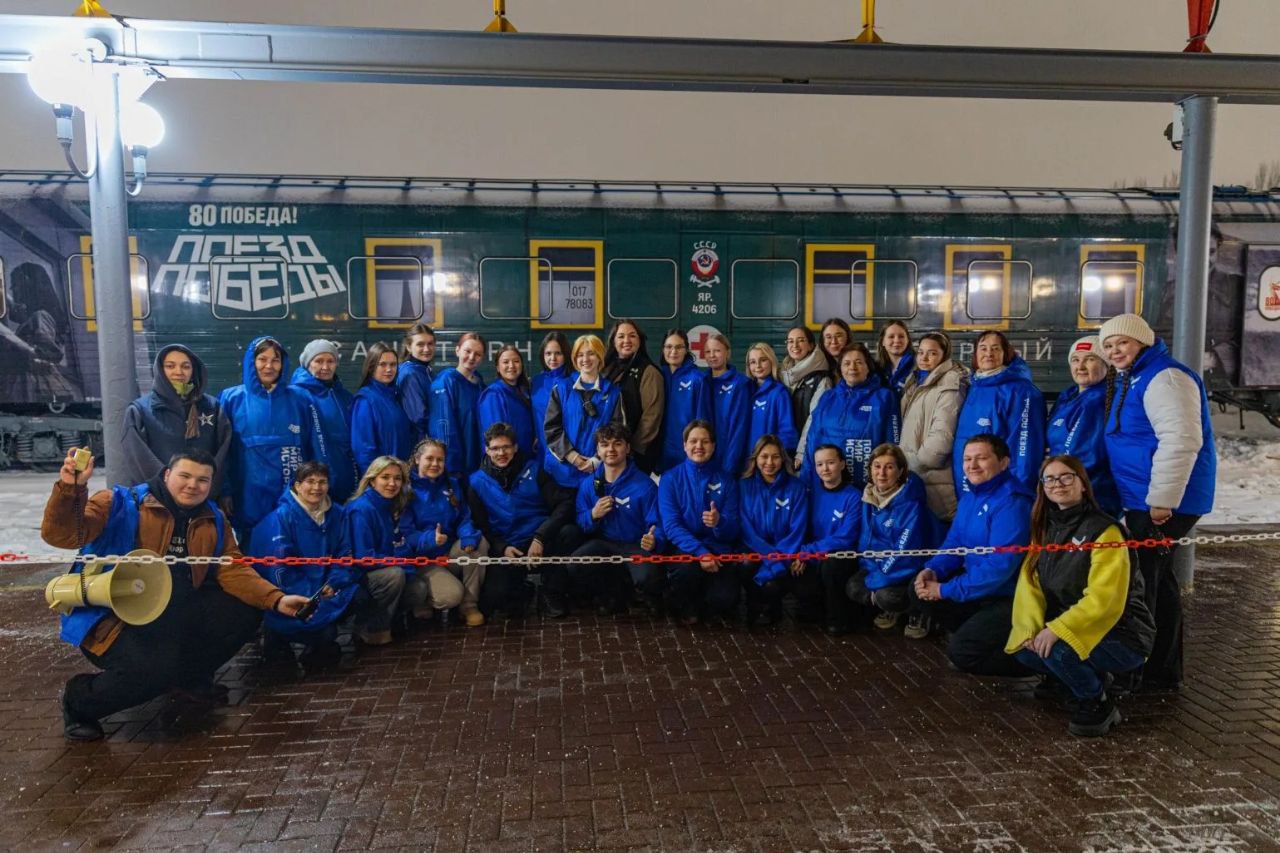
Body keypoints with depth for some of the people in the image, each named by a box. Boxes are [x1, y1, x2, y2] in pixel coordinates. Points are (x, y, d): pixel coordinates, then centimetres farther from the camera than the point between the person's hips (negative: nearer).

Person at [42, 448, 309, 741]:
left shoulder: (212, 520, 4)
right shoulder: (120, 504, -13)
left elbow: (233, 571, 0)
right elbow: (62, 534, -24)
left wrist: (276, 599, -14)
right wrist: (70, 489, -42)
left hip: (174, 616, 7)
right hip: (112, 619, -6)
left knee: (246, 610, -4)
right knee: (155, 670, -33)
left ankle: (190, 675, 19)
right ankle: (79, 700, 0)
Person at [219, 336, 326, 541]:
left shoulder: (298, 400, 7)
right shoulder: (231, 399, 3)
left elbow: (316, 449, 7)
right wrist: (225, 492, -4)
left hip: (293, 497, 1)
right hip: (248, 499, -1)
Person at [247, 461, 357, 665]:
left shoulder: (336, 514, 5)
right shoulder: (281, 516, -12)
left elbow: (345, 554, 5)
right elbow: (280, 567, -15)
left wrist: (333, 584, -13)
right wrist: (311, 595, -20)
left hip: (325, 589, 6)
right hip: (291, 593, -6)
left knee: (355, 592, -15)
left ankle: (324, 639, 10)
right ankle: (278, 635, 5)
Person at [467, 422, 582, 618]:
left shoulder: (533, 470, 4)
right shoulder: (476, 482, 6)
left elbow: (564, 503, -6)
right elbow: (479, 525, 8)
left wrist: (540, 537, -18)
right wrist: (502, 548, -11)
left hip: (541, 542, 1)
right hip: (504, 549, -1)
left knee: (570, 532, -31)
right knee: (491, 600, -26)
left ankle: (554, 594, -9)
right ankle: (515, 590, 12)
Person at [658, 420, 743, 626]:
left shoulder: (726, 481, 6)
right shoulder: (671, 479, 0)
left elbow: (733, 532, 2)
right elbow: (671, 526, -9)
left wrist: (719, 522, -23)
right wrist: (700, 552, -24)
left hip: (718, 551, 2)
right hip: (683, 549, -1)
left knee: (726, 599, -23)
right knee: (687, 570, -36)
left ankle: (695, 605, 14)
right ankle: (684, 607, 0)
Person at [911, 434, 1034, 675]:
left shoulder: (1011, 502, -24)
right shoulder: (969, 497, 7)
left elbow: (1000, 565, -28)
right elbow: (954, 544, 12)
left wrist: (946, 590, -23)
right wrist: (932, 570, -10)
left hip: (1011, 597, -9)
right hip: (978, 585, 9)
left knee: (962, 652, -18)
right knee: (921, 589, 2)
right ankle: (978, 633, 9)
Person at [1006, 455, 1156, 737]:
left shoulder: (1104, 530, -16)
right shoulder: (1045, 529, 6)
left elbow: (1104, 598, -25)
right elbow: (1029, 583, -2)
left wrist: (1058, 629, -33)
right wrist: (1031, 629, -18)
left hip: (1123, 637, -7)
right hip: (1070, 629, 7)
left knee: (1058, 649, -31)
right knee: (1024, 650, -14)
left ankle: (1099, 704, -1)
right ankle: (1093, 678, 11)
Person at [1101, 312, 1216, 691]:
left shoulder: (1164, 378, -16)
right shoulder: (1129, 380, 16)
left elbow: (1180, 440, -27)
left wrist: (1161, 500, -26)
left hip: (1163, 502, -11)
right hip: (1141, 501, 11)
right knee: (1156, 581, 17)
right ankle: (1163, 670, 30)